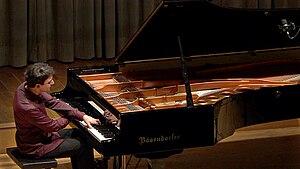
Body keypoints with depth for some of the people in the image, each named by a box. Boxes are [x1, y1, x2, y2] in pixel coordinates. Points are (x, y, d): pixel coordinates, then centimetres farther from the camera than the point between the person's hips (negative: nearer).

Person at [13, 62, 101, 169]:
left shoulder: (27, 87, -12)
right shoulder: (27, 108, -37)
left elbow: (53, 103, -4)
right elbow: (53, 126, -23)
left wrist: (82, 116, -11)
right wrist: (70, 116, -4)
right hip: (34, 147, -9)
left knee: (79, 134, 20)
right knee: (84, 146, -3)